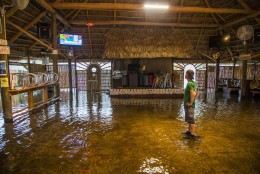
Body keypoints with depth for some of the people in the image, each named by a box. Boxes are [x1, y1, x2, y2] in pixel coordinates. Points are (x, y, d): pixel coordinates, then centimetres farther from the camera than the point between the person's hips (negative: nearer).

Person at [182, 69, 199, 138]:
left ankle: (193, 134, 8)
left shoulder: (189, 84, -21)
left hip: (189, 105, -10)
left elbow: (192, 94, -34)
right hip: (188, 105, 10)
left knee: (191, 120, -1)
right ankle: (189, 131, 34)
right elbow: (197, 92, 23)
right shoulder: (194, 83, 10)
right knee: (189, 119, 20)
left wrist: (191, 103, -23)